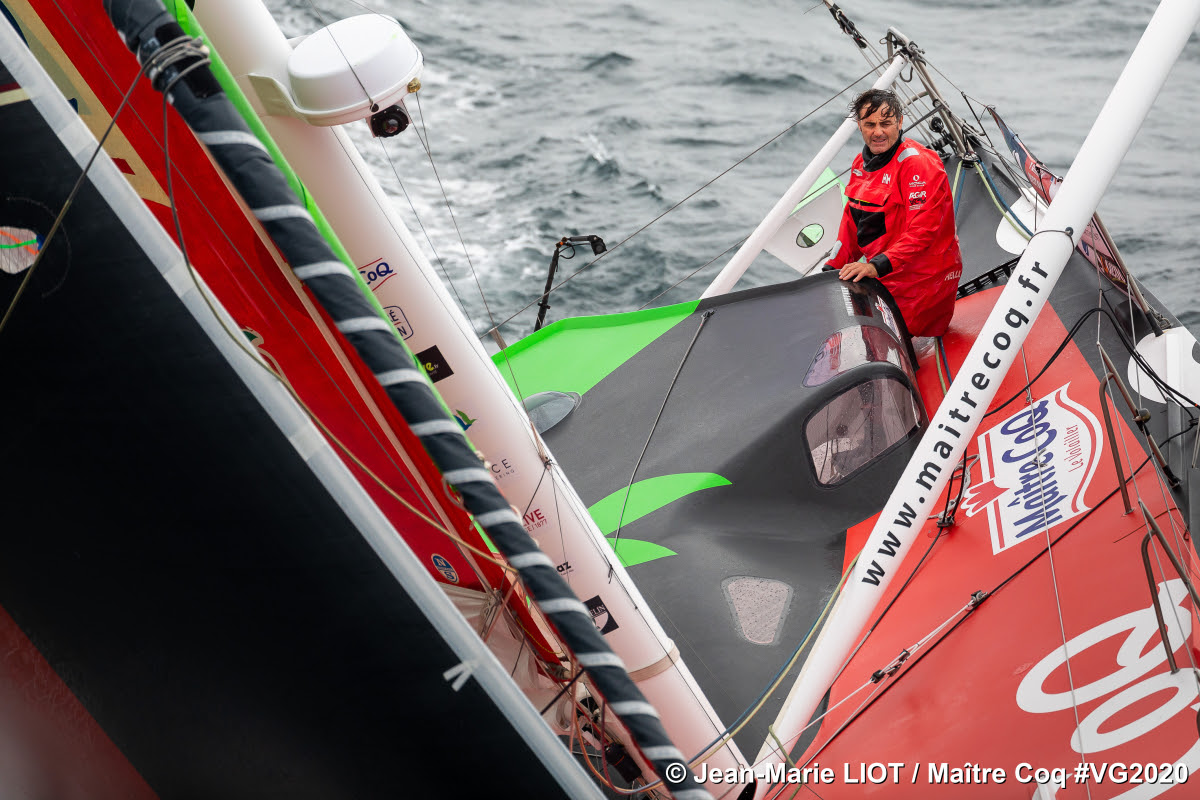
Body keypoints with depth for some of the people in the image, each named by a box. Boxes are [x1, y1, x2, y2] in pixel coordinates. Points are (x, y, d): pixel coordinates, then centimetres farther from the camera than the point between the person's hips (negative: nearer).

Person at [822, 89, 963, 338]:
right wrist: (832, 268, 8)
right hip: (880, 276, 9)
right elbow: (852, 222, 19)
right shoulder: (862, 163, 11)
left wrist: (878, 266, -33)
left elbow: (922, 231, -24)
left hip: (921, 280, -9)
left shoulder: (919, 163, -17)